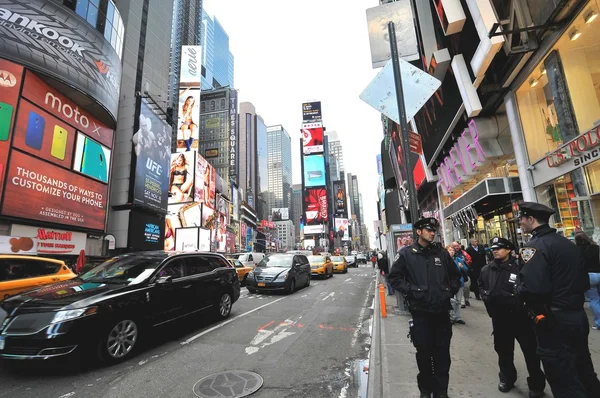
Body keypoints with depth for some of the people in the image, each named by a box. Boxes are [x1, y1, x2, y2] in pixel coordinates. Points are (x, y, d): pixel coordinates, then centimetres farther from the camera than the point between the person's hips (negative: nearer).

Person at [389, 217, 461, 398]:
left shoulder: (442, 253, 6)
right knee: (424, 352, 10)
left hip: (442, 311, 3)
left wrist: (450, 291, 4)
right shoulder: (406, 254, -5)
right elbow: (395, 277, -3)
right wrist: (411, 290, -13)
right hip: (420, 312, -3)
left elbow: (455, 275, 18)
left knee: (442, 352, 12)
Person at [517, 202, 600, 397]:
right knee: (584, 374, 24)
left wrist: (519, 289, -9)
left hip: (553, 322, -9)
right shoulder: (568, 243, 9)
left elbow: (531, 288, -29)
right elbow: (584, 283, 15)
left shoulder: (535, 245, -19)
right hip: (578, 316, 9)